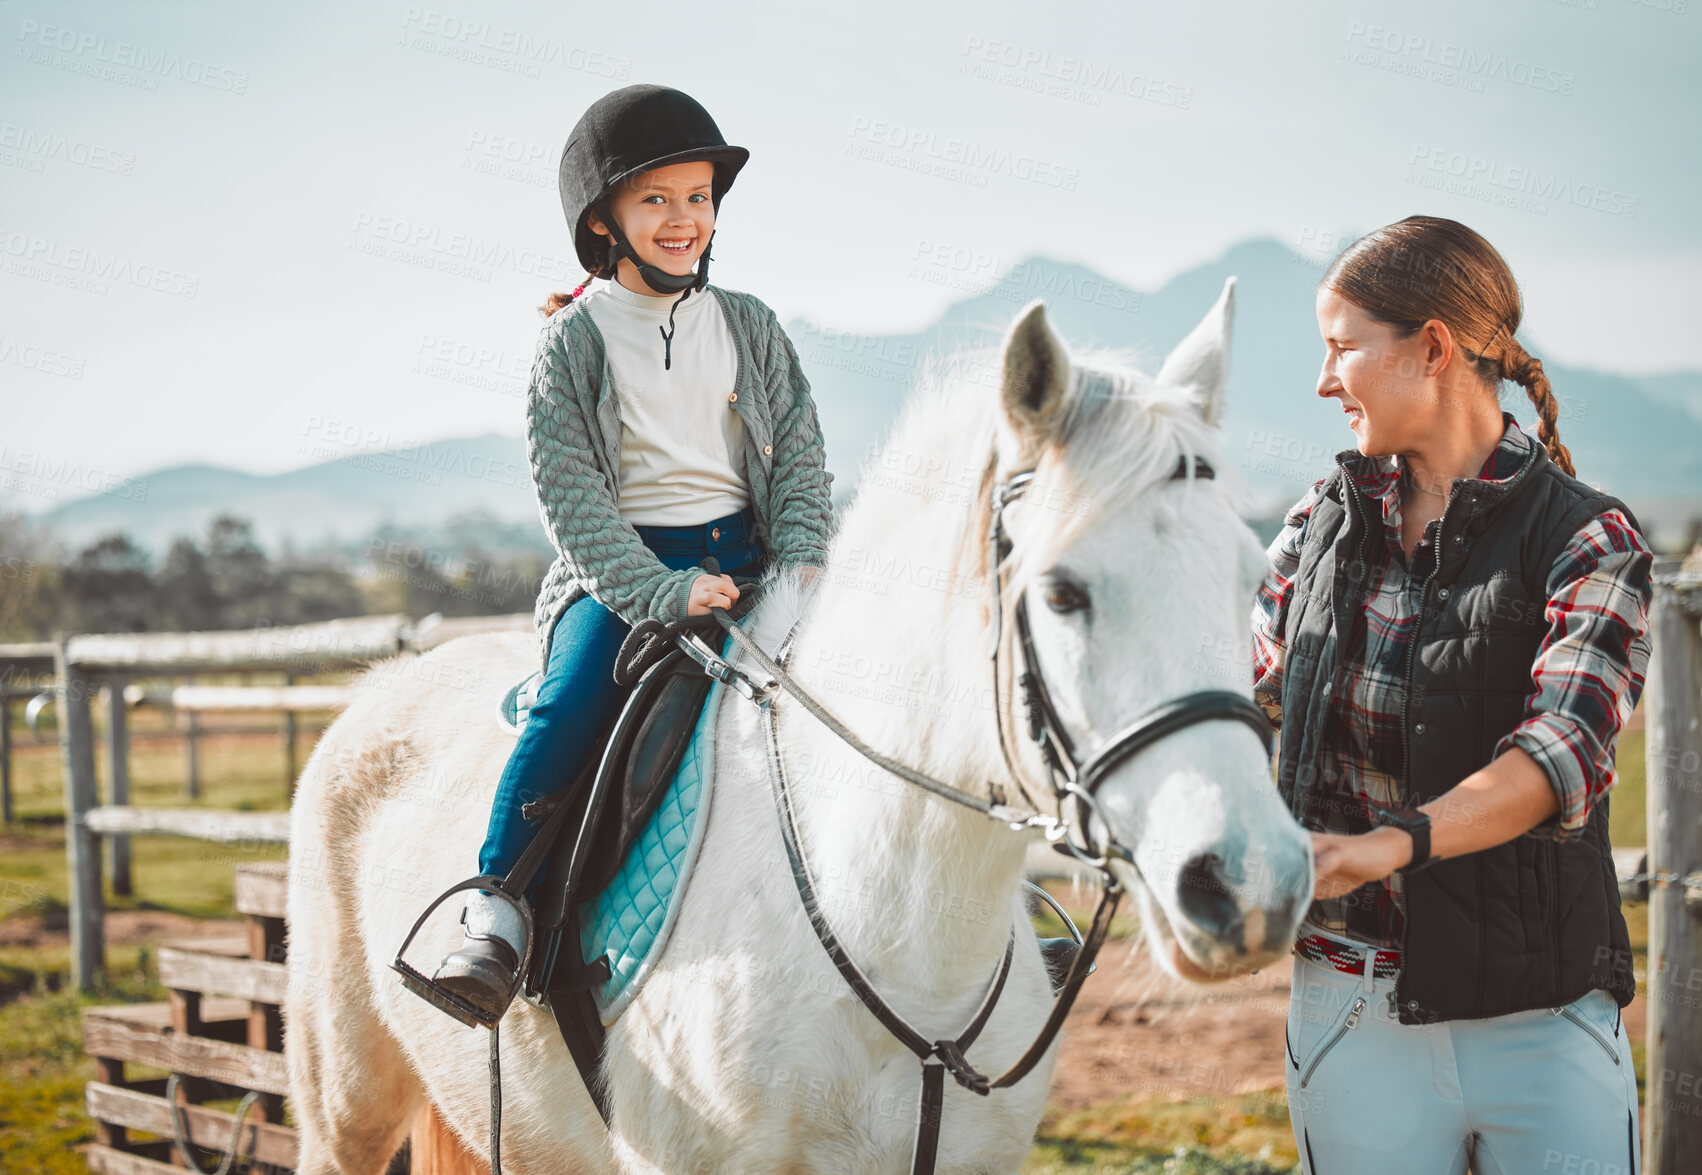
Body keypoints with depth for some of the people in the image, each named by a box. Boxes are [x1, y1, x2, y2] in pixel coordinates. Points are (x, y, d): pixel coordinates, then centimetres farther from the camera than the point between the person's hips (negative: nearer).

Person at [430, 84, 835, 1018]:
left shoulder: (749, 326, 12)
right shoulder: (573, 341, 1)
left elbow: (799, 458, 11)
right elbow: (569, 493, -7)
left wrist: (801, 568, -8)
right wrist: (663, 593, -20)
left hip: (746, 554, 3)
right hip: (619, 568, -3)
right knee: (573, 702, -29)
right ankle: (498, 915, -23)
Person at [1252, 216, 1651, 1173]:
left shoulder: (1591, 542, -7)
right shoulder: (1322, 527, 7)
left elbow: (1565, 751, -22)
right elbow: (1251, 696, 17)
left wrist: (1389, 842, -37)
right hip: (1350, 1017, 3)